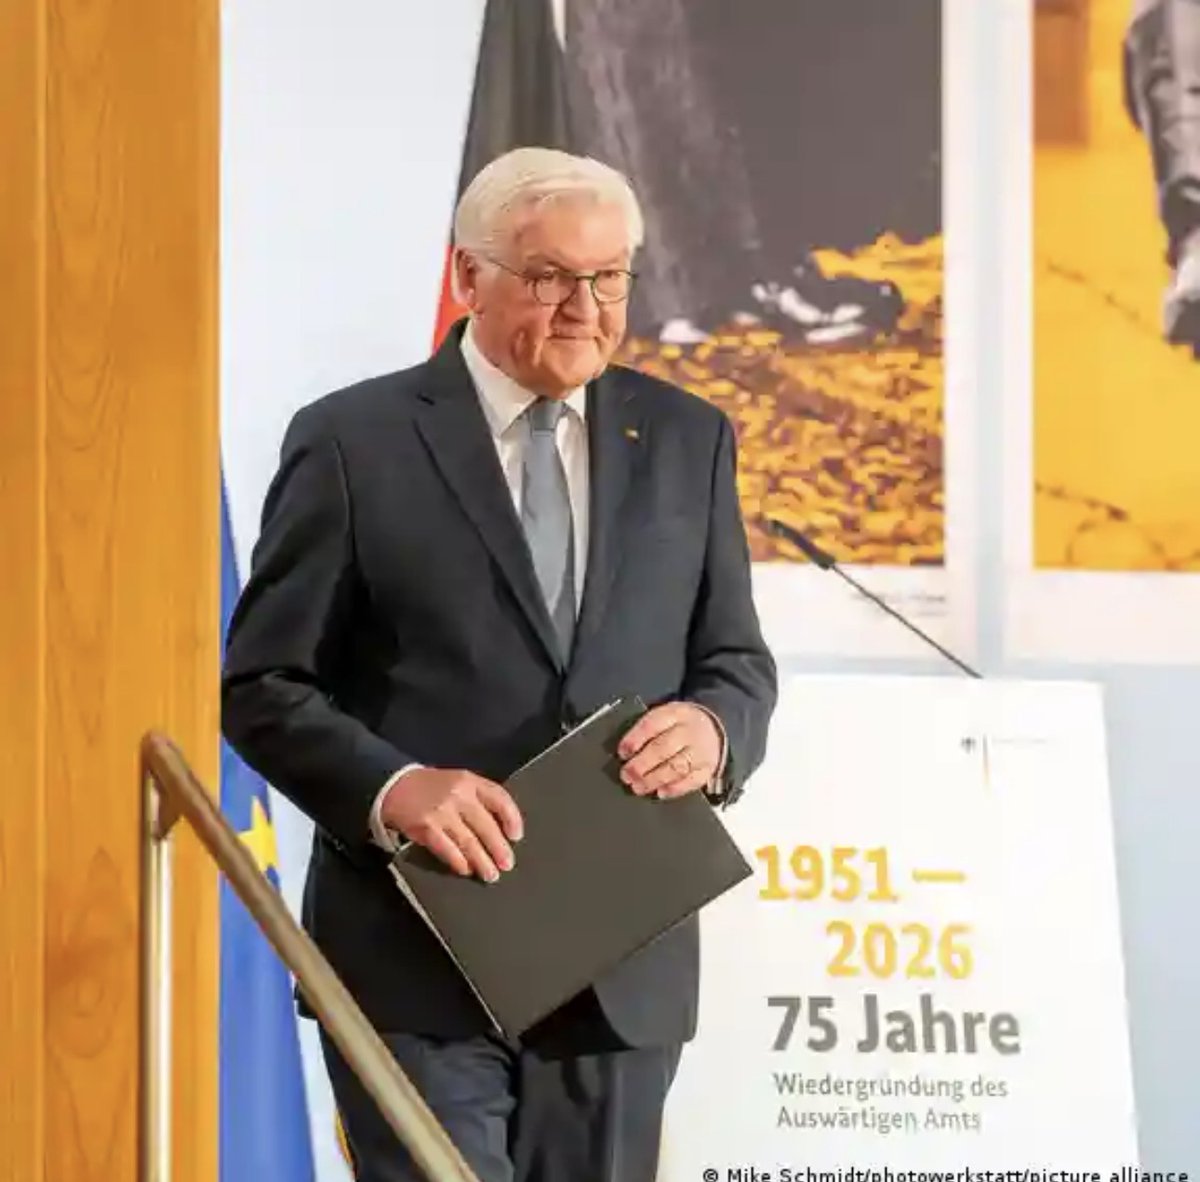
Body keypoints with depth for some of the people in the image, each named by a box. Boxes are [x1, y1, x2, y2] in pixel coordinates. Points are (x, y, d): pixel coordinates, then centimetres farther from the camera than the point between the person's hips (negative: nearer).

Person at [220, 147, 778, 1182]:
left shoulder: (686, 440, 10)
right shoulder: (354, 441, -2)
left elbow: (736, 661, 15)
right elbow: (262, 683, -2)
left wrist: (713, 729, -10)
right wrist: (391, 786, -19)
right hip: (420, 958, -4)